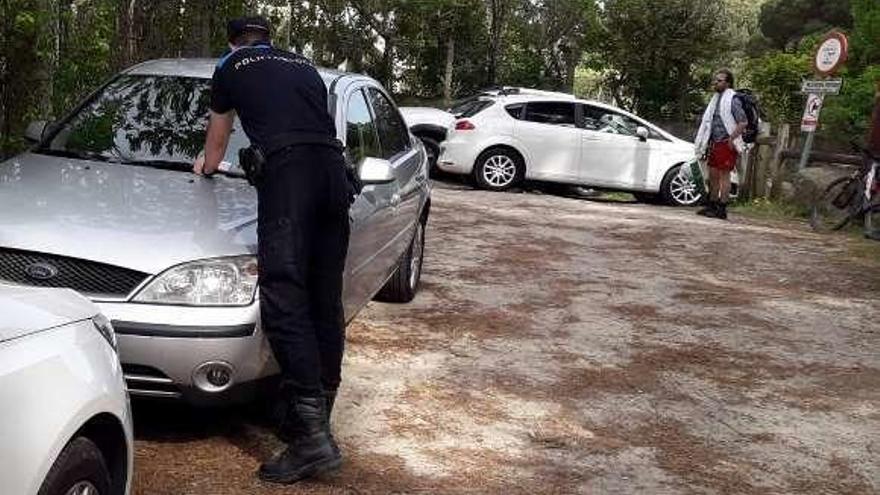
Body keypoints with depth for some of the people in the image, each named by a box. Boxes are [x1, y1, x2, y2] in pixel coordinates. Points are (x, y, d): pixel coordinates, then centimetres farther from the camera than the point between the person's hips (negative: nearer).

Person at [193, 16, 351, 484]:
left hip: (286, 171, -5)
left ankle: (310, 433, -21)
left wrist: (208, 166, 58)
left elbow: (217, 141, 35)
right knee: (325, 302, 9)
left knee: (284, 299, -12)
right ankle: (317, 420, 15)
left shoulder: (231, 66, 22)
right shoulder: (304, 65, 33)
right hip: (332, 170, 6)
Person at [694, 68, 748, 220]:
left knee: (724, 175, -6)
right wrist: (707, 142, 17)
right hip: (715, 143, 8)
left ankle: (722, 209, -4)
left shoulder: (732, 100, -9)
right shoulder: (716, 99, 16)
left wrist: (731, 139, -17)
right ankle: (711, 205, 19)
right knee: (713, 175, 11)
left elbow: (743, 122, -15)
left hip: (726, 144, -8)